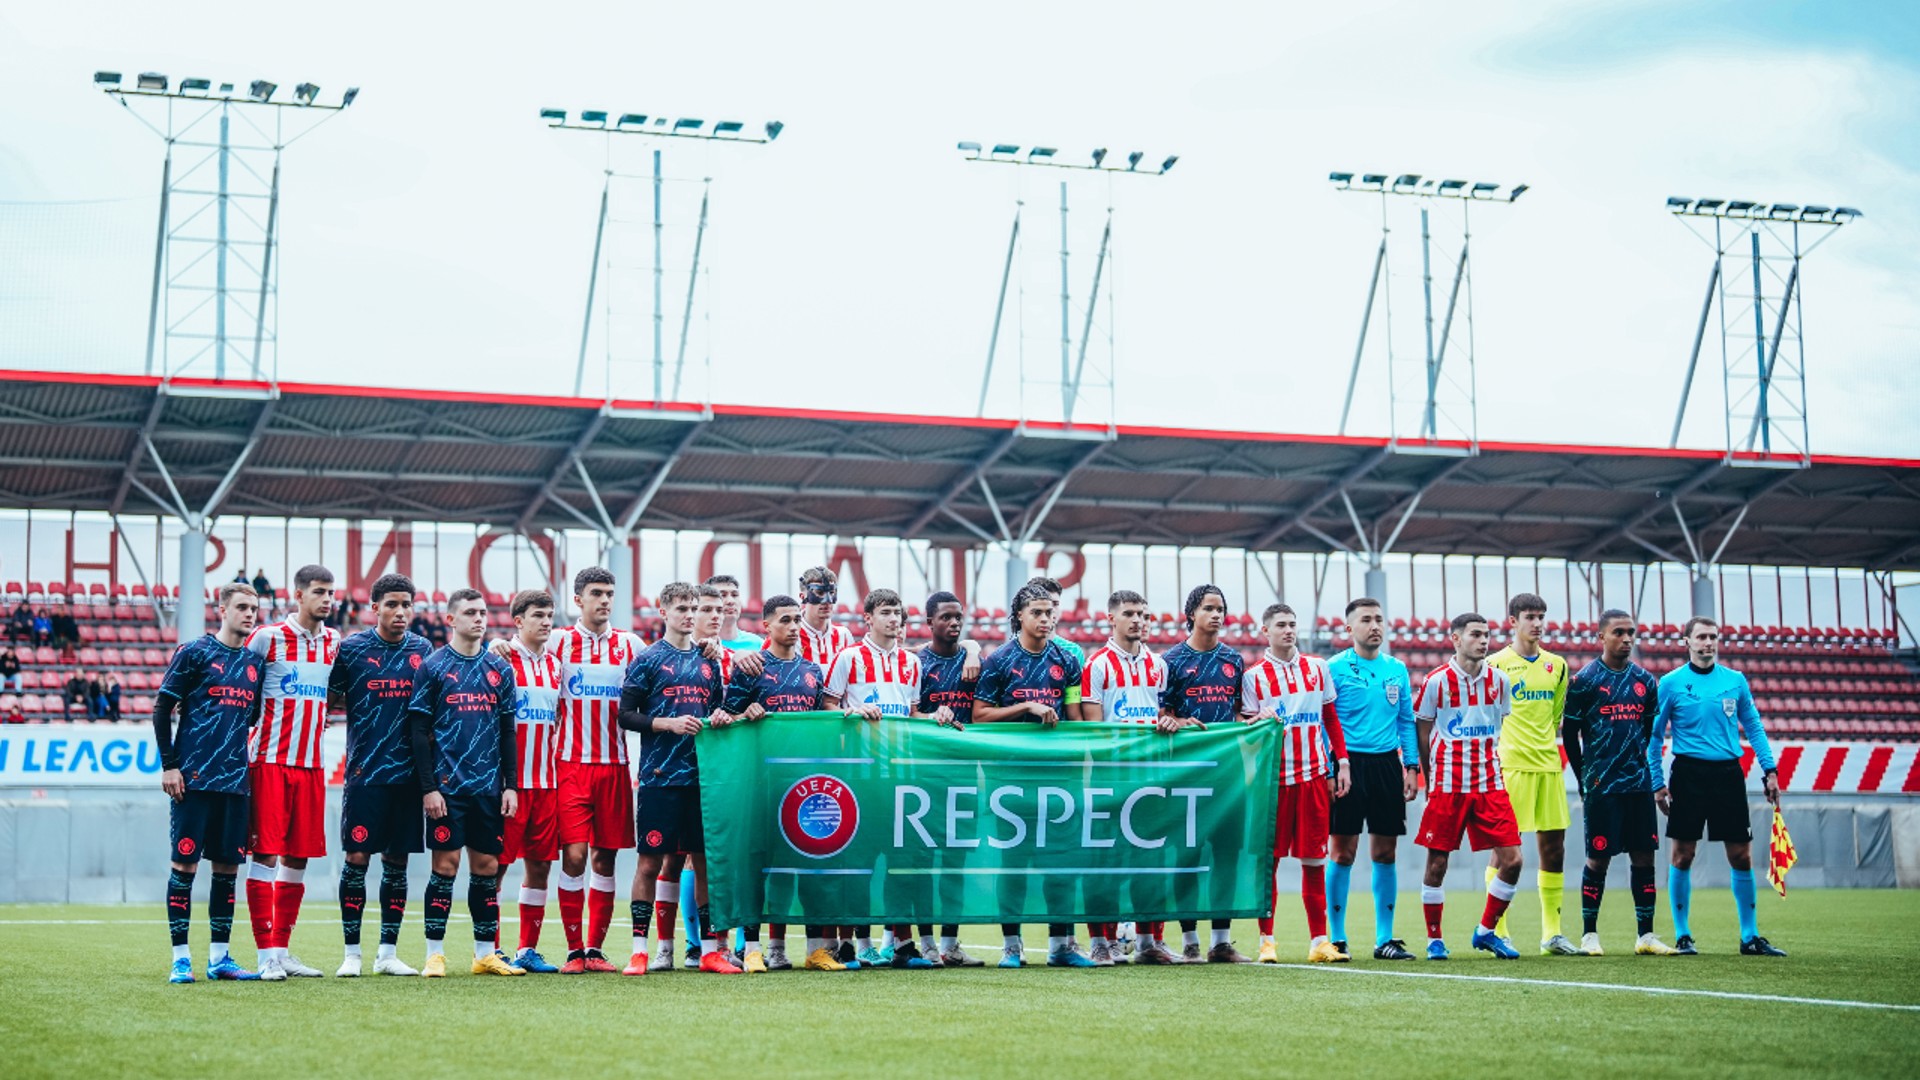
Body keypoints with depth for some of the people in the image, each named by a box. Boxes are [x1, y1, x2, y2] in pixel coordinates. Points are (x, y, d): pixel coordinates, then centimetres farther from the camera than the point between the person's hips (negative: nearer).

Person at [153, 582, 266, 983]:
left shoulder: (255, 662, 12)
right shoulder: (194, 653, -2)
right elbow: (162, 709, -3)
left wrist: (252, 764, 13)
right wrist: (169, 764, -7)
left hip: (235, 781, 5)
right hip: (194, 779, -5)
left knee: (228, 866, 6)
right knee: (185, 863, -3)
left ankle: (219, 957, 14)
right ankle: (181, 959, 2)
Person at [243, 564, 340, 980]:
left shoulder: (334, 642, 11)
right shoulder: (267, 637, -5)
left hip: (312, 764, 5)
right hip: (271, 760, -5)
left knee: (299, 857, 7)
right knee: (265, 853, -7)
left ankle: (282, 949, 14)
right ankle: (267, 953, -5)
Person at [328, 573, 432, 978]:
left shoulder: (423, 650, 8)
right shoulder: (351, 648, -1)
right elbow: (331, 699, 6)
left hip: (408, 773, 3)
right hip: (364, 773, -3)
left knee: (397, 861, 7)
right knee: (356, 858, -3)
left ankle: (388, 952, 14)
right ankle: (352, 954, 5)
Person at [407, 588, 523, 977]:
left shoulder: (499, 669, 11)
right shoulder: (433, 667, -1)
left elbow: (508, 732, 13)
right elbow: (419, 731, -3)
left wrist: (511, 785, 6)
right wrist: (428, 787, -10)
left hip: (489, 786, 4)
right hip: (447, 785, -4)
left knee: (487, 865, 6)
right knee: (446, 863, -5)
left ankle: (486, 953, 13)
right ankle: (434, 955, 1)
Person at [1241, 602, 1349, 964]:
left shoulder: (1317, 668, 12)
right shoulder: (1253, 676, 3)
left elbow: (1331, 718, 15)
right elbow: (1246, 728, 3)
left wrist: (1341, 762, 8)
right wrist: (1260, 719, -18)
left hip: (1314, 775, 2)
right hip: (1273, 777, -2)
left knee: (1314, 859, 2)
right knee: (1268, 859, -1)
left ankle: (1319, 941, 5)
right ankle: (1266, 941, 5)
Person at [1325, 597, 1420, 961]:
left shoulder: (1397, 670, 11)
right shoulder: (1334, 669, -3)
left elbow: (1406, 722, 15)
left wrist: (1412, 766, 7)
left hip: (1386, 764, 4)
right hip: (1348, 764, -4)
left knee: (1385, 853, 6)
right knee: (1342, 853, -3)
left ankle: (1385, 938, 12)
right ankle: (1336, 938, 4)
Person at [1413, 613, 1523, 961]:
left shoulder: (1498, 680, 7)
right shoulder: (1437, 681, -5)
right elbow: (1422, 734, 4)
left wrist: (1489, 766, 14)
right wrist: (1430, 780, 5)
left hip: (1490, 785, 4)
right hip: (1447, 785, -4)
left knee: (1511, 860, -4)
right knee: (1437, 863, 0)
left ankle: (1486, 931, 14)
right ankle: (1434, 939, 15)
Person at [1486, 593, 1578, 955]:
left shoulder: (1557, 665, 13)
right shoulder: (1496, 664, -2)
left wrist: (1545, 745, 15)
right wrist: (1497, 752, -6)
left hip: (1548, 766, 5)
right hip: (1510, 766, -5)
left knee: (1553, 846, 5)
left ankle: (1552, 932, 11)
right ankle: (1497, 931, 0)